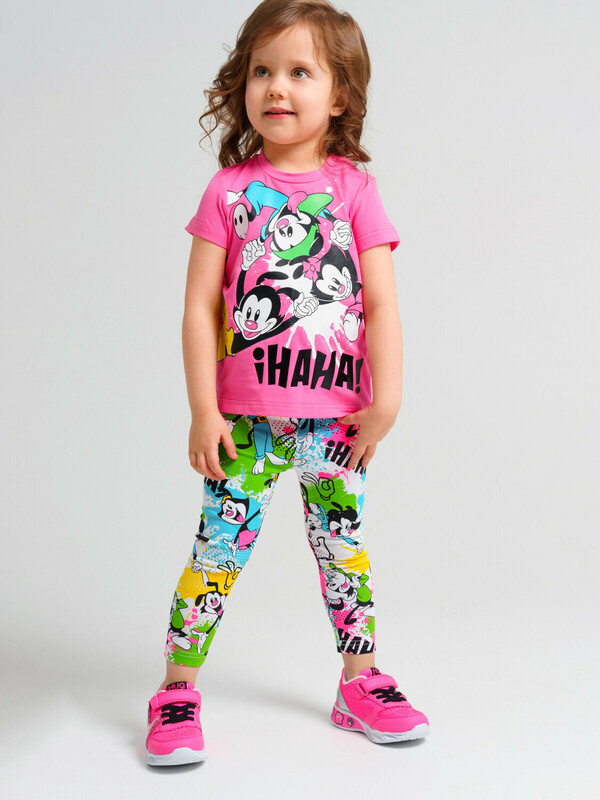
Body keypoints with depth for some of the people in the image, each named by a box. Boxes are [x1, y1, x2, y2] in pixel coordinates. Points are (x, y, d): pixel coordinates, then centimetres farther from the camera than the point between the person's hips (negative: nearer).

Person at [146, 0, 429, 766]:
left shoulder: (354, 189, 2)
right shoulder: (228, 190, 1)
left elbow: (381, 303, 0)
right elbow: (201, 306, -1)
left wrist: (385, 401, -7)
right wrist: (203, 410, -6)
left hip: (335, 412, 1)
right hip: (245, 415, -1)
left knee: (343, 544, 12)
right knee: (220, 543, 0)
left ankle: (361, 682, 27)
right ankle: (176, 690, 13)